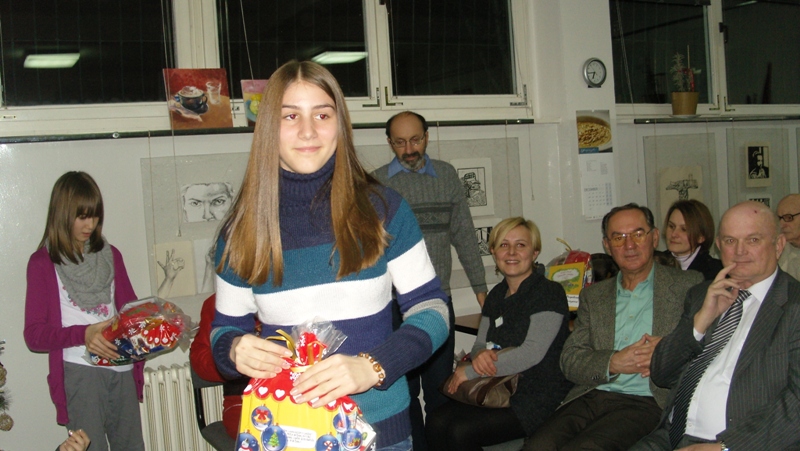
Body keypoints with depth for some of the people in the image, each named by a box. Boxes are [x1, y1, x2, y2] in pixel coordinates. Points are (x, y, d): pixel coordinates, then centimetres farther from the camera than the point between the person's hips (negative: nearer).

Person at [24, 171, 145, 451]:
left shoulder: (110, 255, 14)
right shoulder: (44, 263, 0)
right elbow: (34, 335, -5)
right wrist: (83, 334, -21)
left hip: (122, 367, 4)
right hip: (80, 372, -4)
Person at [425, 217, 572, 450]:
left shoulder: (549, 293, -10)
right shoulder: (496, 295, 13)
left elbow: (532, 353, -19)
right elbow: (480, 344, 16)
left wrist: (470, 372, -15)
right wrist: (480, 354, -12)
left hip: (539, 398, -7)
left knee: (461, 431, -24)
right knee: (436, 423, -16)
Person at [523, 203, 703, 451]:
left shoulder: (688, 285, 9)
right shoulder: (593, 295, 19)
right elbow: (569, 360, 11)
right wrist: (614, 363, -8)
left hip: (646, 401, -3)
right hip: (592, 396, 4)